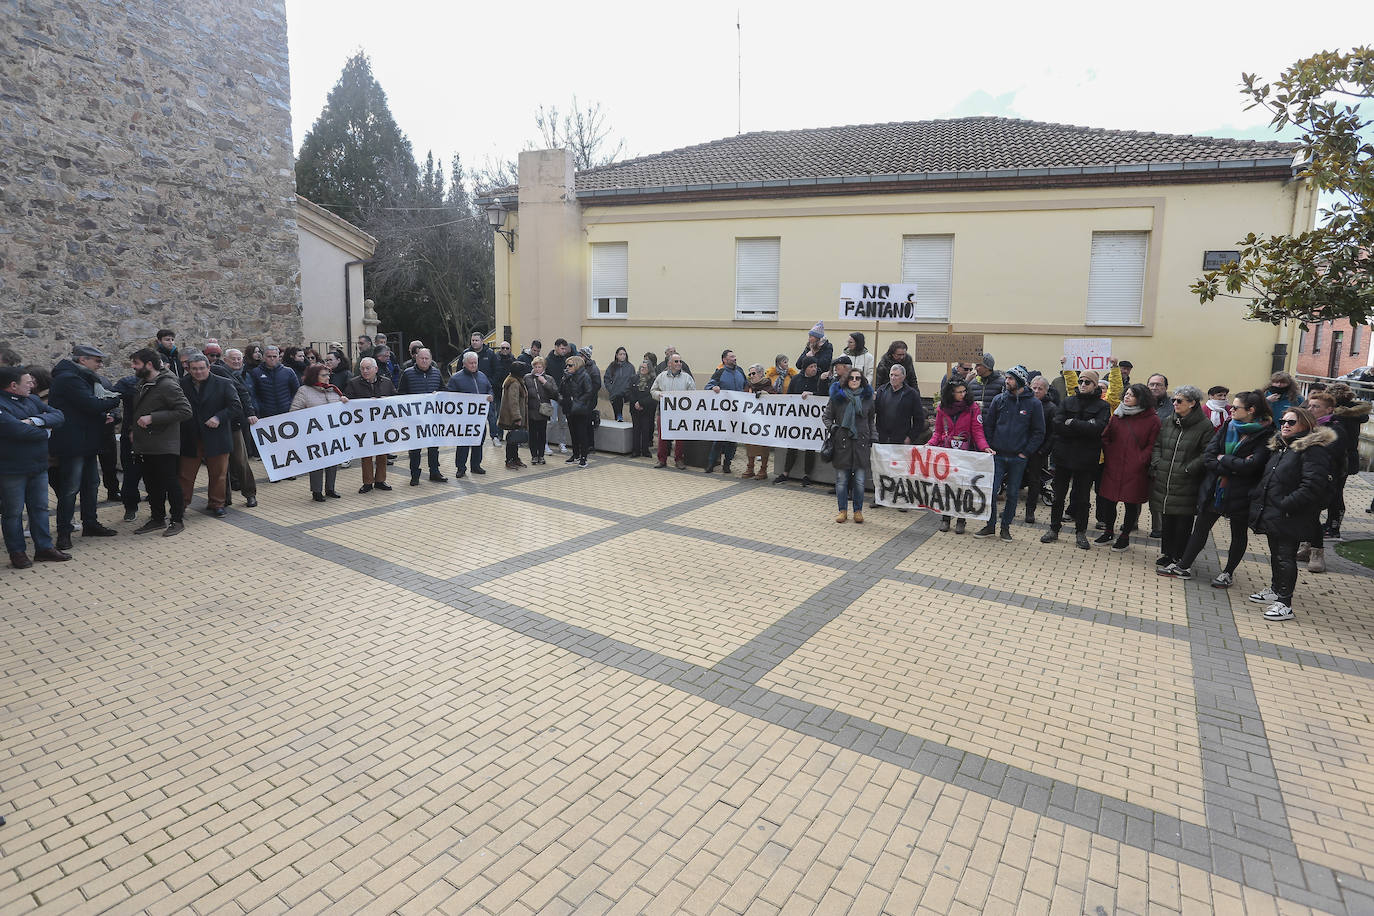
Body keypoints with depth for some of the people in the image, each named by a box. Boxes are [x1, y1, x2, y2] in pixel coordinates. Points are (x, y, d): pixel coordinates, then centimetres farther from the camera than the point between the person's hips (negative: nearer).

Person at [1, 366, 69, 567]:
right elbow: (17, 429, -25)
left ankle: (44, 547, 22)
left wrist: (36, 421, -16)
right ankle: (17, 552, 15)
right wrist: (45, 431, -8)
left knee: (40, 508, 13)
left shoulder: (31, 400, 10)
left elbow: (58, 415, 3)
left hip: (38, 466, 7)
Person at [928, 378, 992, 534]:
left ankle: (961, 520, 15)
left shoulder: (973, 407, -2)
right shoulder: (942, 409, 5)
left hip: (965, 452, -2)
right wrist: (930, 443, -9)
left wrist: (984, 447, -21)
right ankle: (945, 517, 18)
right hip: (945, 451, 2)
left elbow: (977, 431, -6)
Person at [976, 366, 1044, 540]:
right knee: (991, 490, -2)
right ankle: (990, 526, 11)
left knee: (1013, 494, 7)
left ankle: (1006, 527, 19)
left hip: (1018, 458, -1)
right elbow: (988, 425, 9)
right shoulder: (999, 400, 4)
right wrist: (990, 447, 0)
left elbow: (1039, 432, 0)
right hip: (997, 455, 1)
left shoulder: (1033, 403, -2)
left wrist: (1026, 453, -5)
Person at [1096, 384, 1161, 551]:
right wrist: (1108, 455, 1)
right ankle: (1108, 532, 25)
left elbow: (1151, 446, -4)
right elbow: (1106, 437, 12)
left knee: (1131, 503, 6)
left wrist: (1140, 461, -12)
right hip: (1113, 467, 4)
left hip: (1135, 471, -3)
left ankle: (1125, 536, 20)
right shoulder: (1117, 415, 7)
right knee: (1108, 500, 8)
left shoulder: (1152, 420, -4)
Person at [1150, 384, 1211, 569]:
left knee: (1183, 522, 3)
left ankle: (1178, 557, 14)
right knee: (1166, 519, 13)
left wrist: (1188, 469, -16)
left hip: (1186, 484, -5)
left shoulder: (1204, 426, -7)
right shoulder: (1169, 421, 9)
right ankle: (1166, 553, 25)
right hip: (1164, 480, 5)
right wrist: (1157, 463, 2)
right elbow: (1157, 445, 16)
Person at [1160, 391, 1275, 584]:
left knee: (1239, 533, 13)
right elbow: (1207, 456, -4)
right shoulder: (1227, 426, 3)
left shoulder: (1265, 435, -12)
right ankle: (1184, 566, 21)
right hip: (1214, 489, 5)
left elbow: (1251, 465, -23)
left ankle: (1228, 573, 27)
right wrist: (1233, 466, -16)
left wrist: (1223, 459, -11)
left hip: (1240, 494, -5)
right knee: (1200, 528, 11)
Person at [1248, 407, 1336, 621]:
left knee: (1285, 558, -3)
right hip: (1271, 514, 9)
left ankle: (1285, 603, 5)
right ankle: (1275, 590, 36)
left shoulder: (1313, 449, -14)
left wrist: (1285, 505, -22)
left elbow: (1312, 486, -23)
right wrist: (1258, 498, 11)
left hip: (1291, 518, -9)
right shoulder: (1279, 447, 13)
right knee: (1275, 554, 21)